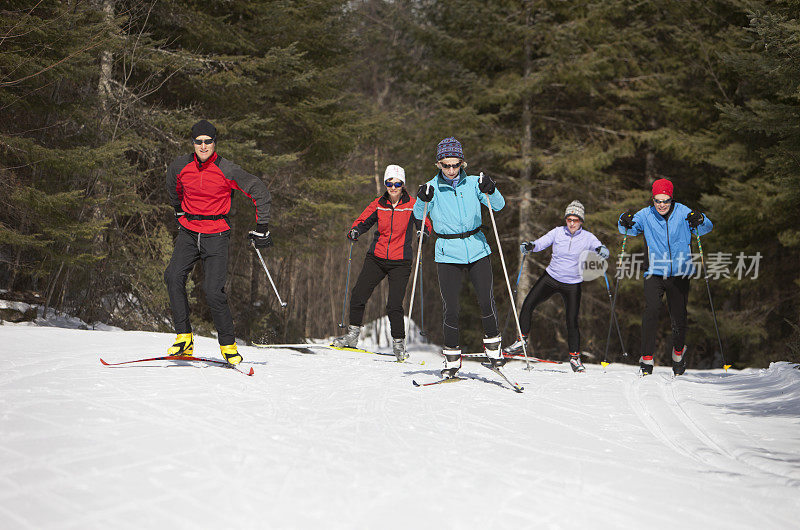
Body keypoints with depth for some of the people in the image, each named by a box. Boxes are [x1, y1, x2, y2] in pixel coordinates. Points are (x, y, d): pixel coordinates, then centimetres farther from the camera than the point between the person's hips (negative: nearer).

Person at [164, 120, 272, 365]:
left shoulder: (227, 170, -10)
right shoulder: (180, 166, 0)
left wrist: (261, 229, 0)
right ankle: (184, 337, -15)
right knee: (174, 276, -21)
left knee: (213, 291, -16)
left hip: (216, 235, -3)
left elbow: (259, 191, -1)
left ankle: (228, 344, 1)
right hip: (188, 233, 3)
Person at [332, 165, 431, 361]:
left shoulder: (412, 205, -4)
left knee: (394, 305, -12)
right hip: (376, 258, 3)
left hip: (400, 262, -3)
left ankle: (399, 344, 4)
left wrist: (424, 233, -21)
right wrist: (355, 231, -10)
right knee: (358, 295, -3)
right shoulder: (378, 205, 3)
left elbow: (425, 225, 1)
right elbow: (363, 221, 11)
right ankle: (352, 335, 14)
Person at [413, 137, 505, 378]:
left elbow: (498, 206, -5)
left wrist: (490, 191, -24)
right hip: (448, 254, -1)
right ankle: (452, 356, 10)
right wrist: (422, 200, -33)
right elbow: (419, 214, -13)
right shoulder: (433, 187, 0)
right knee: (450, 307, -3)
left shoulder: (472, 183, 3)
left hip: (477, 249, 1)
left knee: (486, 301, -6)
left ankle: (492, 345, 14)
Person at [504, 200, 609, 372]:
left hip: (573, 285, -2)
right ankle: (522, 341, 3)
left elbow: (604, 251, -14)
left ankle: (574, 357, 7)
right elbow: (541, 243, -11)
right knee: (528, 305, -9)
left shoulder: (587, 237, -6)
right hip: (551, 278, 2)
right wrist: (530, 246, -33)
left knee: (572, 321, -7)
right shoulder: (558, 232, -3)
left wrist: (601, 251, -38)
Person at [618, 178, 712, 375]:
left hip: (679, 274, 0)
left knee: (679, 318, 5)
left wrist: (700, 221, -34)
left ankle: (678, 351, 35)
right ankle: (646, 359, -15)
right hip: (655, 273, 0)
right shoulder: (646, 215, -2)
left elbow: (706, 228, -11)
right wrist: (625, 224, -25)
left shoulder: (682, 213, -5)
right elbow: (629, 229, -1)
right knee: (651, 310, -20)